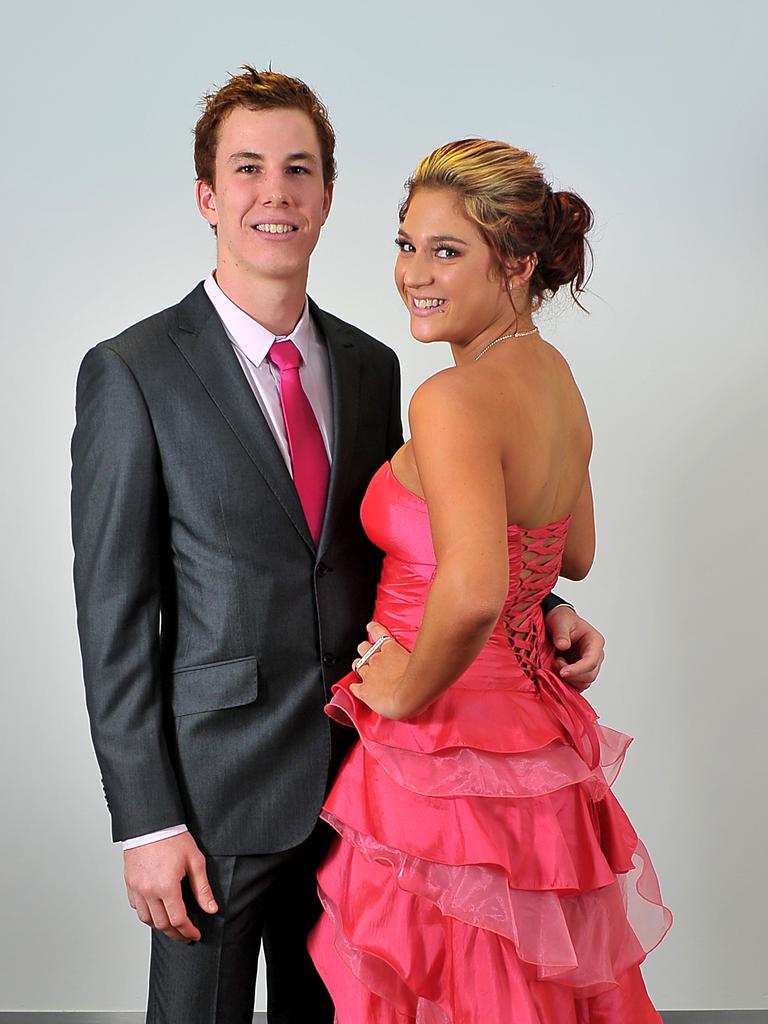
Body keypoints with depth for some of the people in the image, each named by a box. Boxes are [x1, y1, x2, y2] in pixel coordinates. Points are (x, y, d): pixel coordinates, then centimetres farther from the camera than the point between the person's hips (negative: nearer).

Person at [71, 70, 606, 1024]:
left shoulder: (370, 365, 6)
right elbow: (113, 612, -10)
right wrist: (147, 821, -12)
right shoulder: (130, 373, -9)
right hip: (218, 783, -4)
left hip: (357, 773, 5)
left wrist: (540, 610, -3)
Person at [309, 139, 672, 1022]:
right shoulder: (556, 378, 5)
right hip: (535, 734, 9)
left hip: (445, 761, -9)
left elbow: (473, 591, -39)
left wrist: (407, 692, -20)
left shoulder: (453, 399, -23)